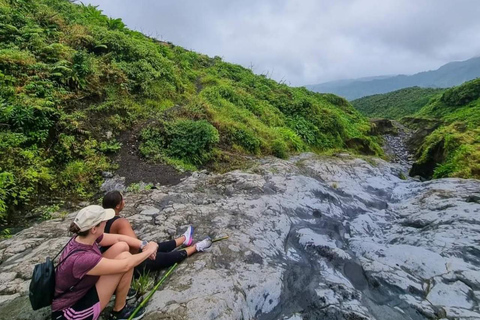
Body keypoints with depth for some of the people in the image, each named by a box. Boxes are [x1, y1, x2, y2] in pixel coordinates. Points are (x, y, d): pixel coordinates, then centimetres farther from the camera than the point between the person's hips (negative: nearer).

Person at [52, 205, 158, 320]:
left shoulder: (84, 237, -11)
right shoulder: (81, 259, -36)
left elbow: (119, 238, -1)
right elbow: (125, 265, -30)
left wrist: (144, 245, -14)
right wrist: (148, 251, -15)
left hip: (83, 289, 8)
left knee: (122, 246, -5)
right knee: (125, 258, -21)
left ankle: (119, 289, 16)